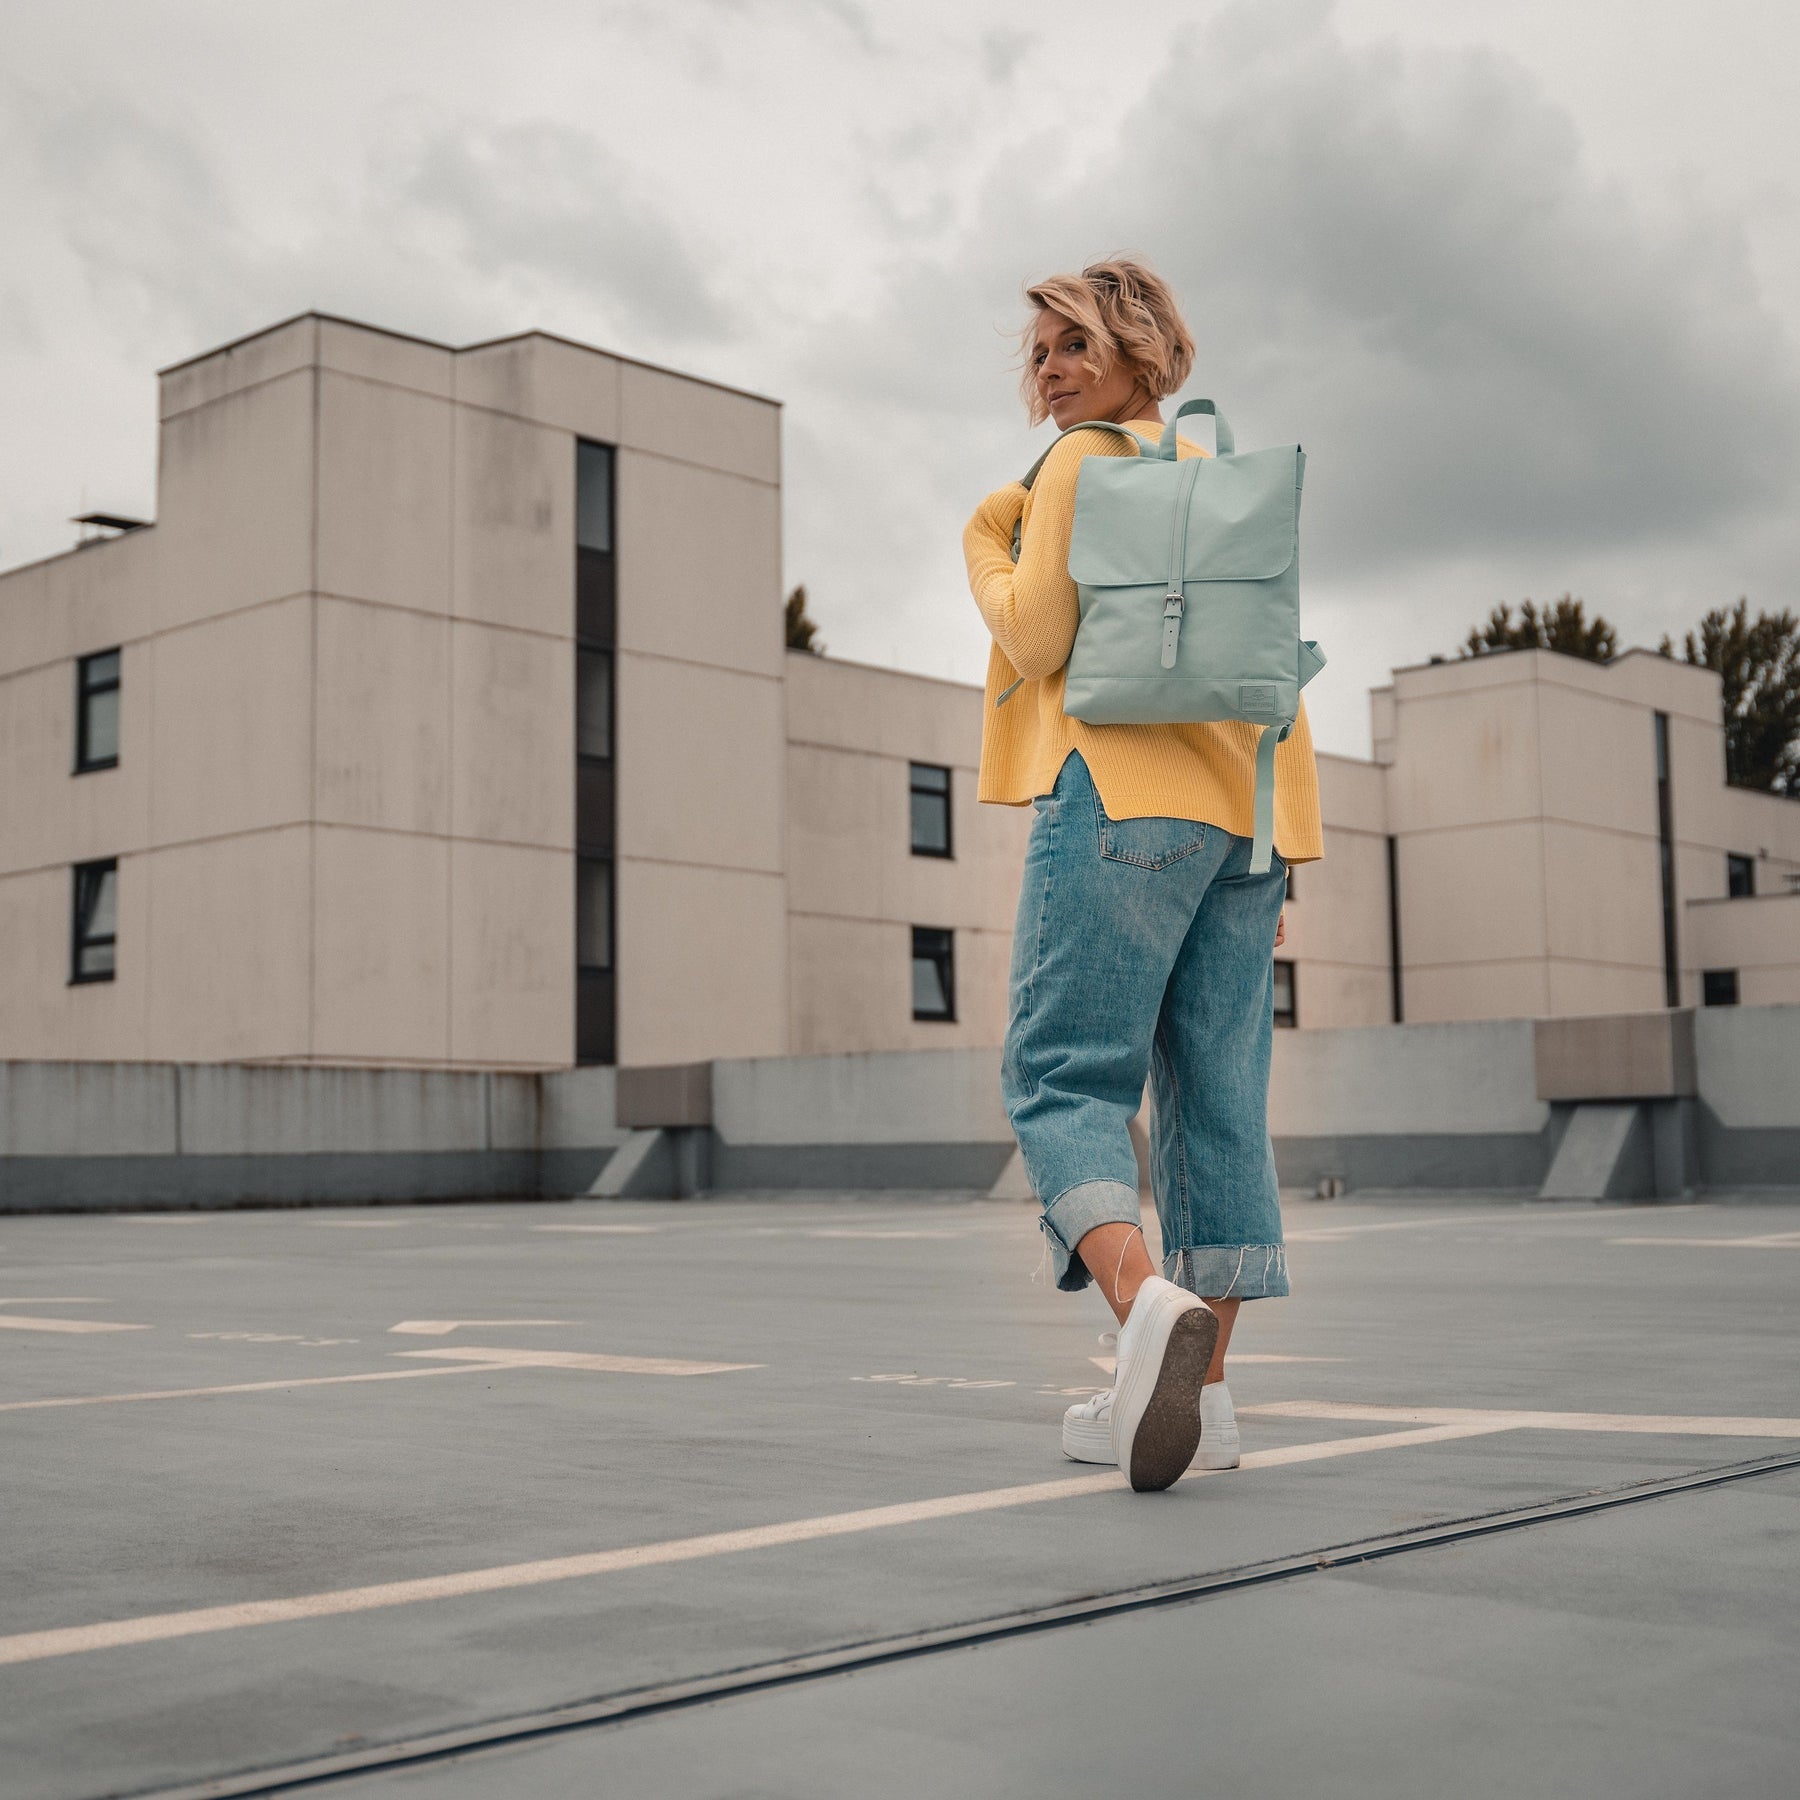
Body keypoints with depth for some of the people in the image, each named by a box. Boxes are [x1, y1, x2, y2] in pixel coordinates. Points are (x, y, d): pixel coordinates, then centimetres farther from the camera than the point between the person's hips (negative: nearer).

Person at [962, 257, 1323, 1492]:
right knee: (1218, 1097, 4)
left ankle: (1148, 1302, -31)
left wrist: (986, 544, 12)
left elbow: (1037, 643, -8)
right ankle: (1196, 1390, 5)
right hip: (1242, 809, 7)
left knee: (1062, 1076, -7)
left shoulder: (1085, 464, 1)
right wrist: (1275, 864, 19)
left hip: (1125, 794, -7)